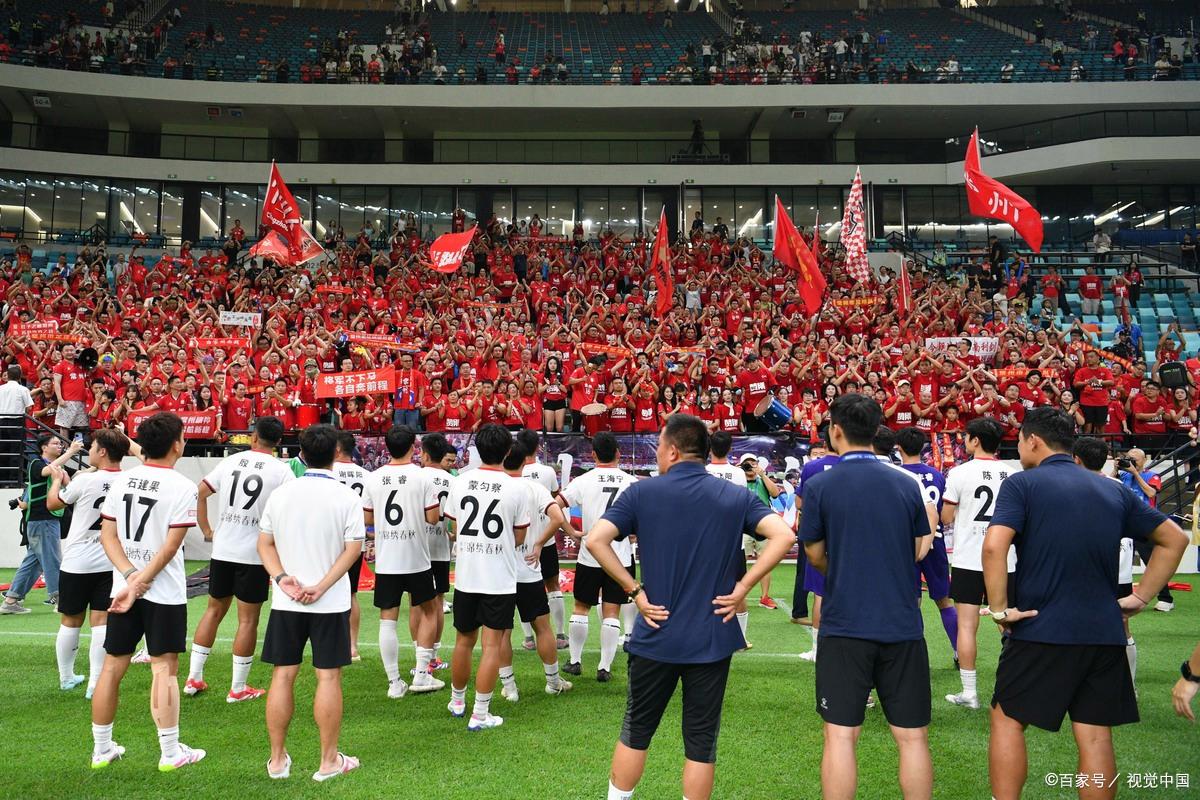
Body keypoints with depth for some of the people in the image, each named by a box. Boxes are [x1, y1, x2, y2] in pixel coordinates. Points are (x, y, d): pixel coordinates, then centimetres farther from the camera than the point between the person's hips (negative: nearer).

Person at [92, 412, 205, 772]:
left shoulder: (121, 480, 4)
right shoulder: (182, 486, -11)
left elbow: (107, 535, 1)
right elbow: (170, 546, -15)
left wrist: (131, 576, -7)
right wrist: (140, 583, -11)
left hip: (123, 587, 5)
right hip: (165, 592, -5)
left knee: (113, 667, 12)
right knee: (164, 669, 1)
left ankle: (102, 749, 23)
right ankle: (170, 753, 6)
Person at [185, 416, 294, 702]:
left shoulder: (230, 462, 4)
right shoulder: (281, 470, -7)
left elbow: (200, 494, 8)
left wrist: (206, 531, 14)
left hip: (222, 550, 4)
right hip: (255, 553, -4)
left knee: (214, 610, 18)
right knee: (248, 620, 4)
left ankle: (194, 678, 22)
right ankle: (238, 688, 10)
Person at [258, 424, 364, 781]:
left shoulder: (280, 494, 2)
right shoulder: (347, 497, -7)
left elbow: (265, 544, 3)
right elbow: (353, 549, -12)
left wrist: (282, 578, -7)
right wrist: (321, 588, -13)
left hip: (286, 602, 3)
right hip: (331, 604, -3)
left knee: (283, 675, 9)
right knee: (328, 677, 4)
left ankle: (277, 759, 18)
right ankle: (329, 761, 11)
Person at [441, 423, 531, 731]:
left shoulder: (459, 482, -2)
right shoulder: (516, 488, -10)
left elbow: (455, 527, 9)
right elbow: (519, 537, 1)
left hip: (465, 575, 4)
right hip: (500, 578, -3)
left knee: (464, 640, 17)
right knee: (492, 645, 2)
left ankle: (458, 701, 34)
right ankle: (480, 714, 5)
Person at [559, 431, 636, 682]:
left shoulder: (584, 480, -6)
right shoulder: (632, 482, -2)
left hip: (590, 555, -1)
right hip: (621, 556, 1)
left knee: (581, 608, 15)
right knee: (611, 613, 5)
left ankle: (575, 661, 22)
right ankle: (605, 667, 5)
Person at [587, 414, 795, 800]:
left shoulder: (642, 492, -4)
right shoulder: (736, 497, 0)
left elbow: (596, 539, -13)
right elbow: (783, 536, -11)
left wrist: (635, 590, -7)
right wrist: (742, 586, -7)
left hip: (655, 636, 0)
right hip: (713, 638, 1)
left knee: (635, 731, 17)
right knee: (701, 742, 11)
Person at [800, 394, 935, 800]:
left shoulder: (819, 486, -6)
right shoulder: (907, 484, 2)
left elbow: (816, 556, 2)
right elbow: (919, 551, 10)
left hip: (845, 626, -2)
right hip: (902, 626, 2)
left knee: (840, 736, 4)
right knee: (912, 737, 10)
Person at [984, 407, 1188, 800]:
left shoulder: (1021, 484, -6)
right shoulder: (1113, 490, 10)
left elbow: (994, 546, -21)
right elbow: (1174, 539, 16)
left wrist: (999, 609, -11)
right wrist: (1139, 597, 15)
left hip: (1041, 632, -5)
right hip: (1105, 634, 5)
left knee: (1007, 720, 10)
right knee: (1095, 735, 11)